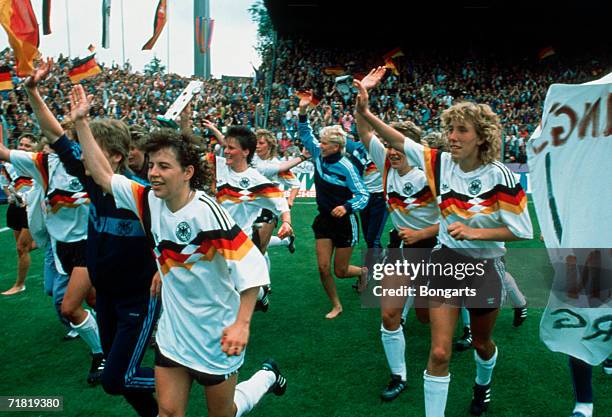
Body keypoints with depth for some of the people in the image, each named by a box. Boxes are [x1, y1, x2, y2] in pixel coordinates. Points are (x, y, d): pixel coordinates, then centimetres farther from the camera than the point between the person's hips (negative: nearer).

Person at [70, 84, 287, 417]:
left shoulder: (208, 213, -24)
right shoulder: (149, 202, -5)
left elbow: (252, 265, -25)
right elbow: (102, 175, 2)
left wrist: (242, 324, -28)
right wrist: (81, 122, -1)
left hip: (216, 337, -5)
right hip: (171, 334, 6)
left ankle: (267, 376, 40)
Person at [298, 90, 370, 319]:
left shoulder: (346, 167, -19)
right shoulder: (319, 155, -2)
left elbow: (363, 195, -17)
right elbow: (305, 135, 6)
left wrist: (346, 207, -34)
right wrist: (303, 111, -8)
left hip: (344, 221, -5)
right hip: (324, 219, 5)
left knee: (340, 271, 4)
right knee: (323, 267, 0)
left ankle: (363, 272, 40)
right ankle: (336, 305, 22)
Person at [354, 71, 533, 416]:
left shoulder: (500, 177, -18)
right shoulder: (440, 163, -10)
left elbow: (523, 231, -13)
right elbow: (399, 141, -8)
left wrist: (474, 233, -23)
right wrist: (366, 113, -23)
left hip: (485, 266, -1)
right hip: (447, 260, 1)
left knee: (482, 342, 23)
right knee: (440, 353, -5)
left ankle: (483, 385, 57)